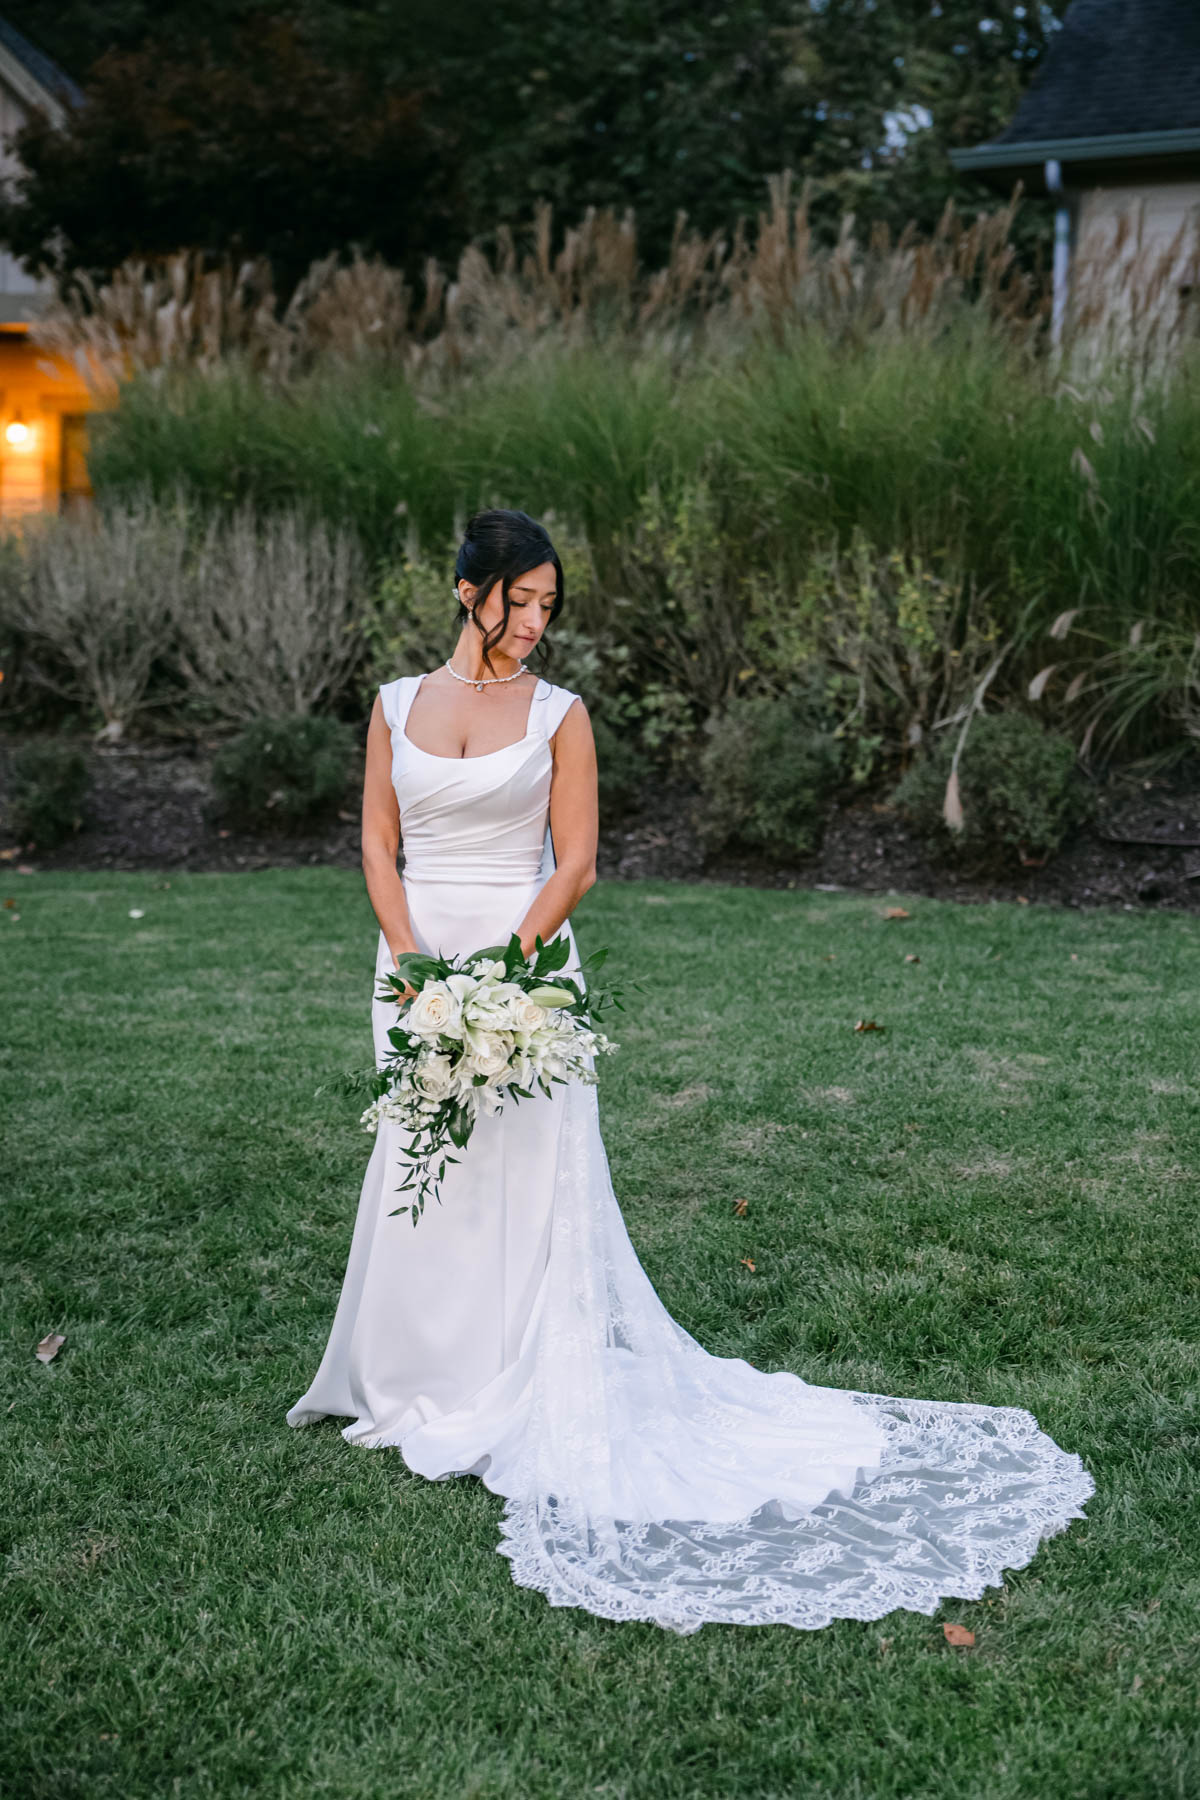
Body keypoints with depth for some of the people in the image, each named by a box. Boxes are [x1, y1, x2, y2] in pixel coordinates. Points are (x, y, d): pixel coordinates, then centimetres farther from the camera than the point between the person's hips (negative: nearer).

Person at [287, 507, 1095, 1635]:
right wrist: (416, 964, -9)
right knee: (419, 1176, 11)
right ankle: (427, 1382, 28)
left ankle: (523, 1398, 12)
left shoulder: (559, 715, -1)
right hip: (414, 962, 3)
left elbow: (575, 865, -4)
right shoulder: (396, 704, 6)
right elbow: (378, 844, 5)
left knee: (525, 1184, -2)